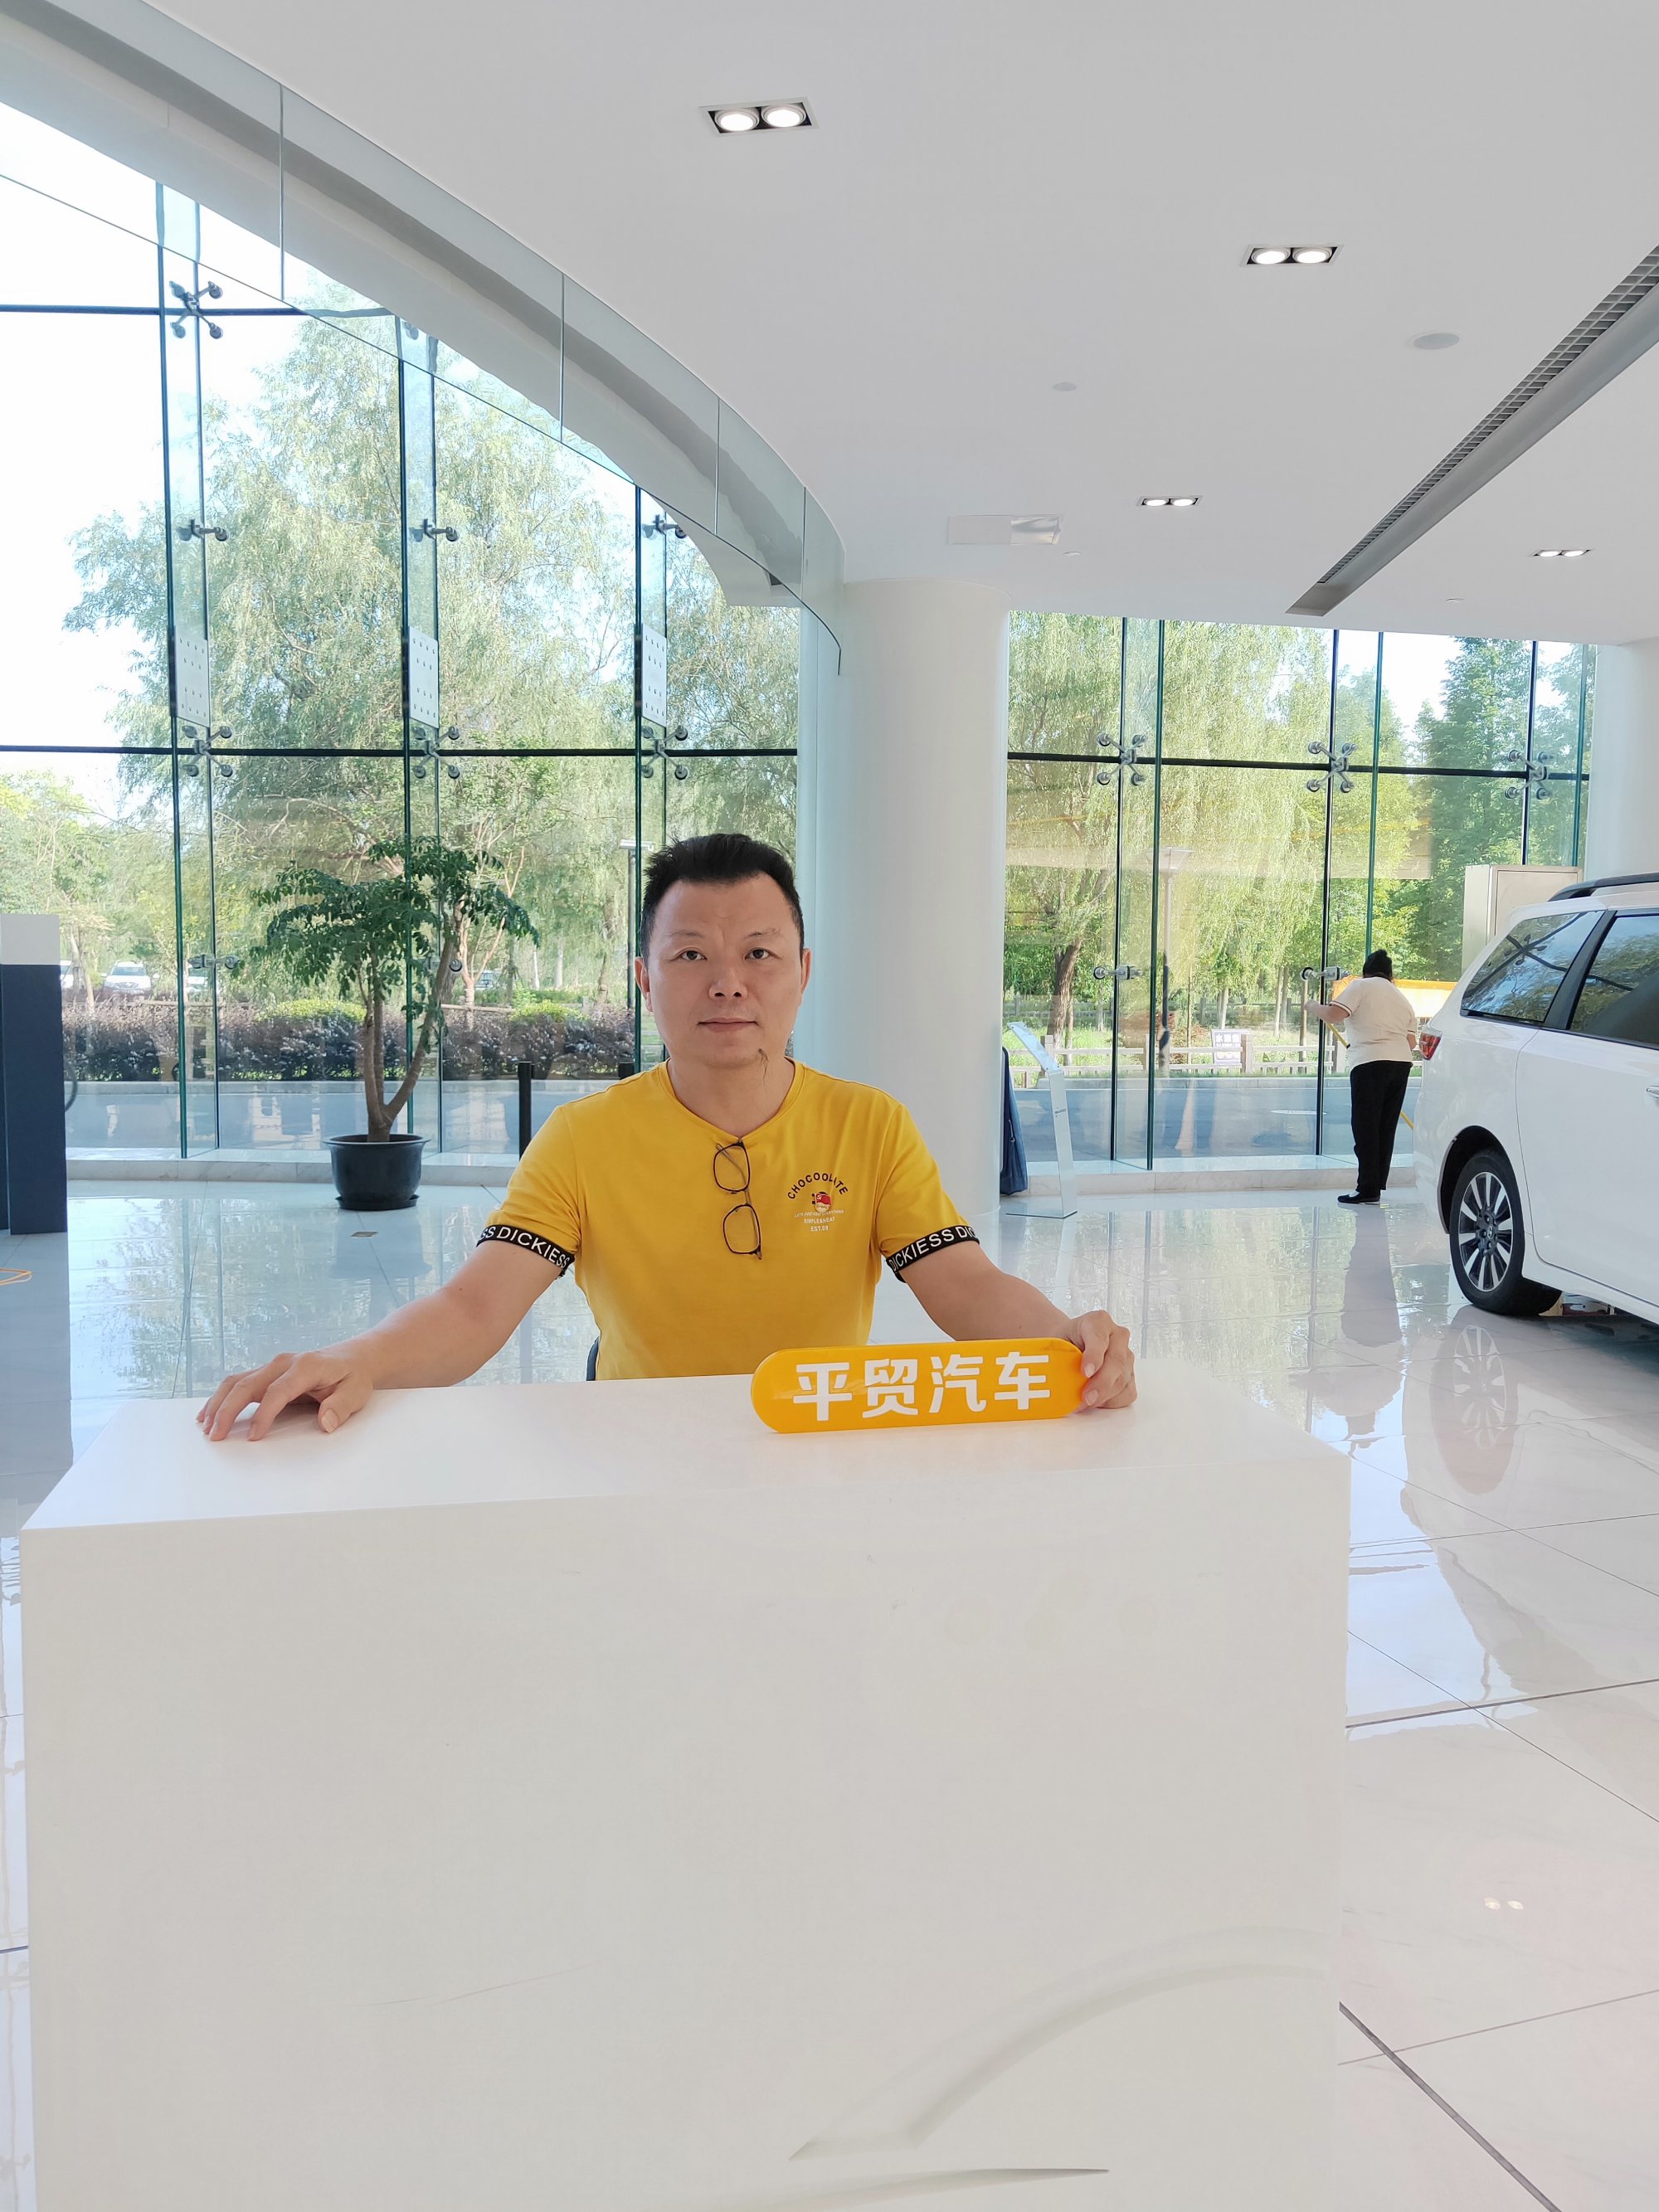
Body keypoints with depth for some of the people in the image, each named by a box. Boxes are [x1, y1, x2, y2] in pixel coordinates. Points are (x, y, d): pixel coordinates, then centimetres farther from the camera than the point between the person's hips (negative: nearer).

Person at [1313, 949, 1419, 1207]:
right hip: (1401, 1063, 7)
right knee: (1386, 1127, 11)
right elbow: (1411, 1042, 17)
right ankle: (1378, 1184, 14)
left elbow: (1333, 1014, -11)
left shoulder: (1361, 986, 2)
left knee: (1366, 1128, -5)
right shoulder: (1402, 998, 22)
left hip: (1370, 1063, -7)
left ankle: (1368, 1190, -6)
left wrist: (1315, 1007, 8)